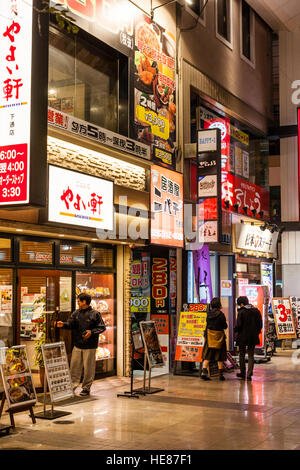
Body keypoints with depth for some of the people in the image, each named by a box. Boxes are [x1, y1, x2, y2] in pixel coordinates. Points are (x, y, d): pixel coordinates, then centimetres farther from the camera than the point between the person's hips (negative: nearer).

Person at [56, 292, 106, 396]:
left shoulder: (95, 314, -6)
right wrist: (63, 324, -17)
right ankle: (73, 385, 17)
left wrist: (92, 332, -19)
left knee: (88, 367, 2)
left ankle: (86, 388, 13)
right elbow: (70, 324, 3)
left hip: (90, 346, -5)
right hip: (77, 345, 5)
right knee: (74, 366, 6)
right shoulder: (76, 313, 9)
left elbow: (102, 327, -5)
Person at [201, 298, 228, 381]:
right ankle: (220, 374, 10)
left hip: (209, 336, 3)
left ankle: (204, 372, -3)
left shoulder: (208, 313, 0)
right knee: (220, 356, 7)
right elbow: (225, 326, -6)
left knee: (207, 355, 8)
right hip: (219, 336, -3)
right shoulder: (221, 314, -13)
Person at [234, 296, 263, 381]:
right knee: (251, 355, 8)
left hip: (243, 337, -4)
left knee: (242, 355, 11)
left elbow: (238, 325, -14)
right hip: (253, 337, 4)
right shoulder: (256, 311, 3)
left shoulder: (241, 312, -13)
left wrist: (235, 330, 5)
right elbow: (260, 324, 5)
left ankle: (243, 373, 19)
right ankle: (249, 374, -1)